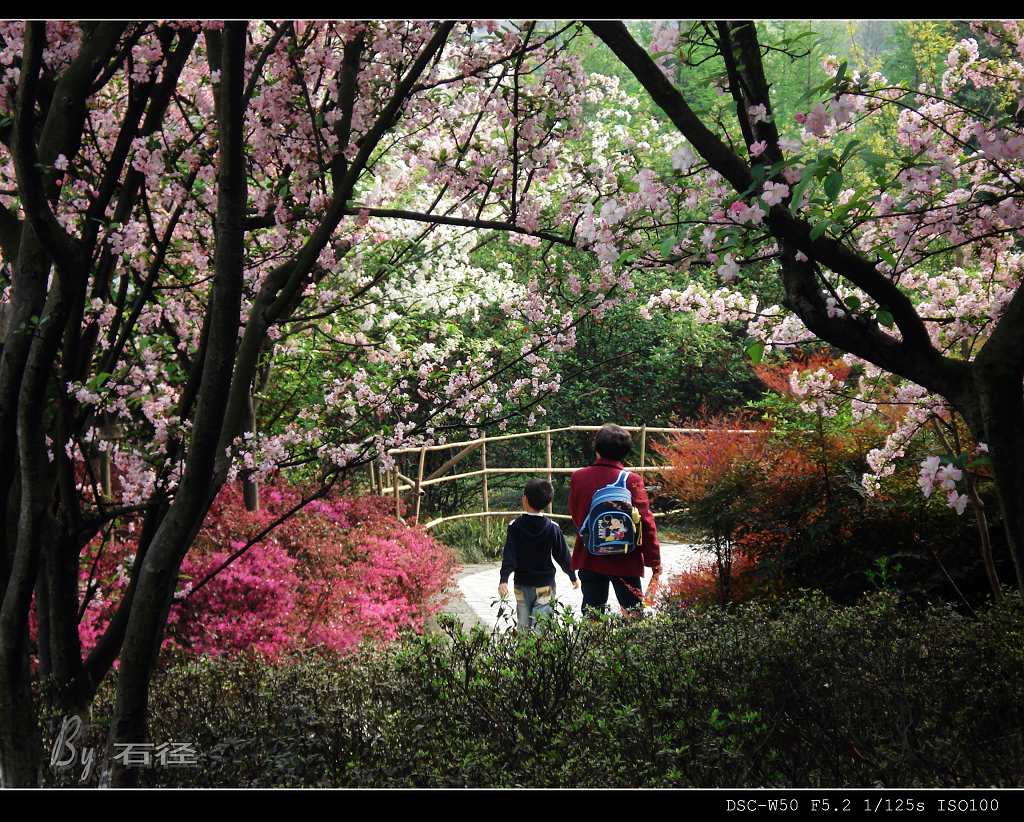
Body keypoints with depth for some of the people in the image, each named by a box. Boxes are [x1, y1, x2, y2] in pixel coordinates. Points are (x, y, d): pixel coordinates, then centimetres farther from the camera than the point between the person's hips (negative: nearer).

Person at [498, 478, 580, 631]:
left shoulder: (515, 526, -8)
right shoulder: (552, 528, -6)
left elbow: (509, 555, -13)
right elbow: (562, 555, 1)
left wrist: (504, 579, -15)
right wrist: (573, 576, 14)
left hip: (522, 584, 1)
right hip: (545, 584, -1)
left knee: (523, 626, 10)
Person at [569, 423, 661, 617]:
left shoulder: (578, 477, -5)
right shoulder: (632, 480, -12)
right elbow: (646, 522, -12)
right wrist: (654, 561, -4)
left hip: (589, 558, 2)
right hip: (625, 561, -2)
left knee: (592, 614, 11)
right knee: (634, 614, 10)